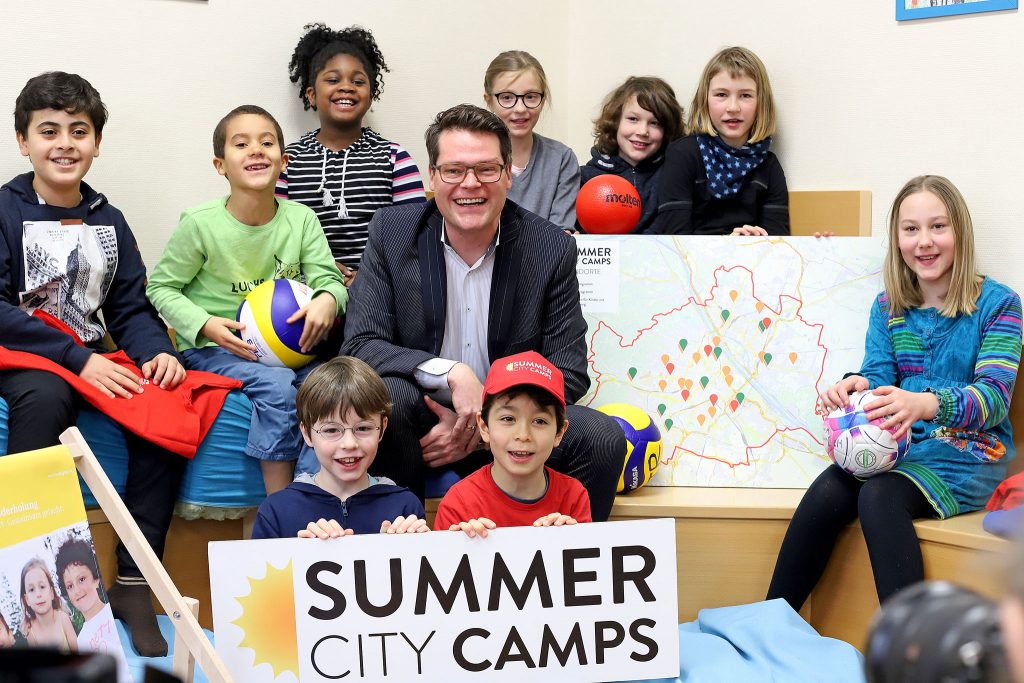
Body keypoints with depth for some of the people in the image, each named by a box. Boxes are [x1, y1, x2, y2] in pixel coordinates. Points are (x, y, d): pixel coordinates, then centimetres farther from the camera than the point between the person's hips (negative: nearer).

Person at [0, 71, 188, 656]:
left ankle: (134, 583, -20)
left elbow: (131, 310, 13)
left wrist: (157, 353, -10)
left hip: (97, 361, 4)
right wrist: (77, 358, -20)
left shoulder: (108, 221, 15)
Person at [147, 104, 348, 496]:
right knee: (277, 386, -32)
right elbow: (161, 288, -1)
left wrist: (327, 300, -27)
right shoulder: (200, 224, -9)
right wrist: (206, 325, -18)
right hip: (214, 349, -3)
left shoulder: (301, 219, 1)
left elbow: (328, 278, -1)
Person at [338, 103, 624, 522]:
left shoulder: (552, 249, -5)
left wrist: (480, 430, -17)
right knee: (385, 396, -32)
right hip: (418, 422, 0)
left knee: (602, 438, -26)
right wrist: (452, 373, -25)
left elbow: (569, 372, -5)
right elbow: (360, 345, -8)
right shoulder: (390, 232, -3)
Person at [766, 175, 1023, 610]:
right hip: (900, 445, 4)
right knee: (827, 491, -26)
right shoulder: (888, 307, 10)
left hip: (971, 453, -4)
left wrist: (926, 404, -38)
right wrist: (855, 390, -24)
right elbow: (879, 378, 3)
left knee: (879, 497, -32)